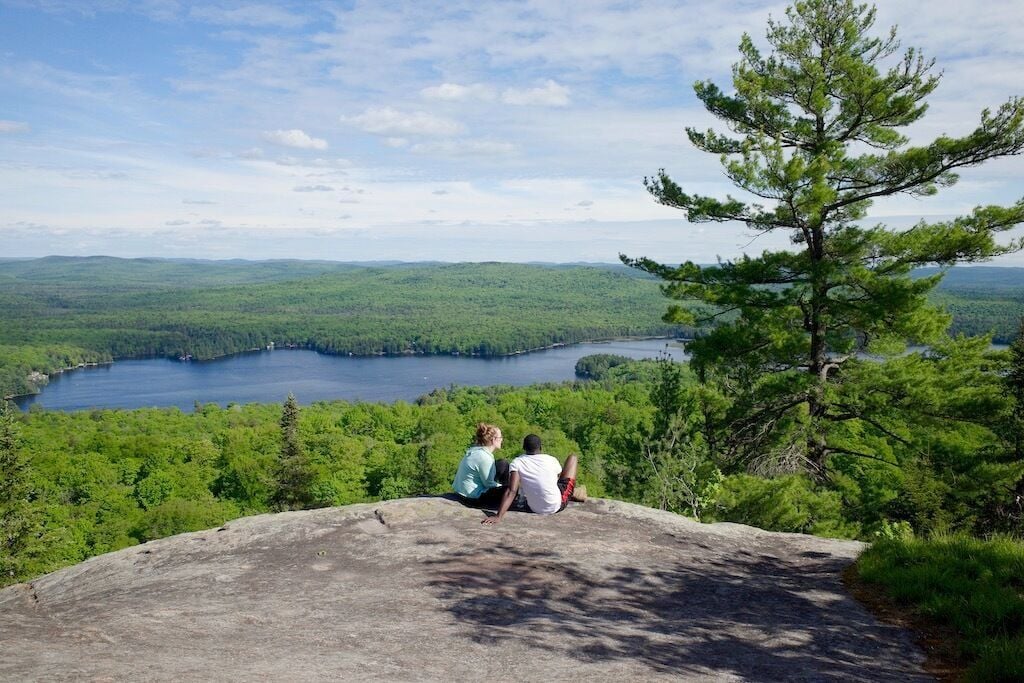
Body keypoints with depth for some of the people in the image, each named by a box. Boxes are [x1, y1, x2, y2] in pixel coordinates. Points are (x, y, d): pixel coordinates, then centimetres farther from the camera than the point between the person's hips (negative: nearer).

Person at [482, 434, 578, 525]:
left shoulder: (516, 463, -12)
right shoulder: (551, 460, -10)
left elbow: (511, 491, -23)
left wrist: (498, 517, -28)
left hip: (534, 509, 2)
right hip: (557, 506, -2)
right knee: (572, 458, 15)